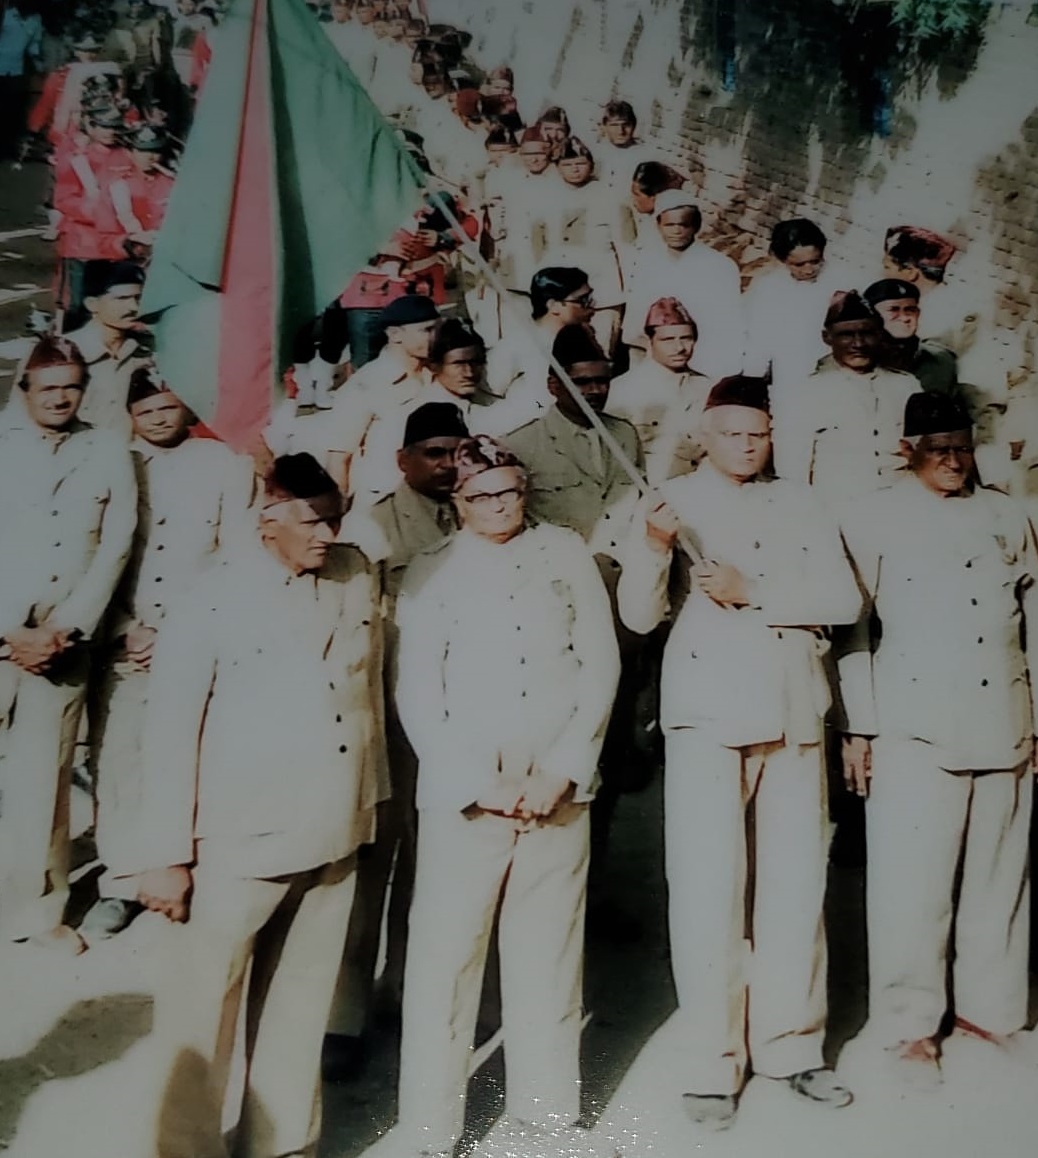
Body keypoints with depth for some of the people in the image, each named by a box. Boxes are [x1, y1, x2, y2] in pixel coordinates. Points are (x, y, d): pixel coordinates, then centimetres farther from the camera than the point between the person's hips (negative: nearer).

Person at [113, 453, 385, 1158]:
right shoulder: (214, 603, -11)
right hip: (240, 841, -4)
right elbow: (171, 733, -8)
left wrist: (372, 798, 15)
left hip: (334, 837, 5)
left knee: (300, 1007, 17)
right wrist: (167, 855, -8)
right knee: (203, 1010, 6)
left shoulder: (359, 577, 3)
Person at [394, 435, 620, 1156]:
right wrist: (475, 783, -8)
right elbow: (417, 694, 1)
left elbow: (601, 663, 5)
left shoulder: (567, 554, 9)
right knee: (447, 957, -1)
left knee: (549, 953, 8)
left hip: (558, 790, 1)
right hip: (463, 793, -1)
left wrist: (565, 768, -4)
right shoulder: (432, 573, 6)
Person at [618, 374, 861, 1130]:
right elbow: (640, 616, -5)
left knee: (797, 883, 9)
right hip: (710, 710, -3)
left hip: (794, 711, 3)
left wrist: (754, 593, -11)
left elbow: (845, 598, 1)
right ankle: (713, 1063, 8)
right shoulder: (677, 502, 4)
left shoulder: (800, 504, 12)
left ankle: (791, 1046, 23)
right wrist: (653, 548, -24)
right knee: (710, 886, -2)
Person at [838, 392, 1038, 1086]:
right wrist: (859, 728, -3)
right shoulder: (874, 519, 2)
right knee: (914, 882, -2)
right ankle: (908, 1025, 13)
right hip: (915, 729, -4)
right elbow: (853, 624, 0)